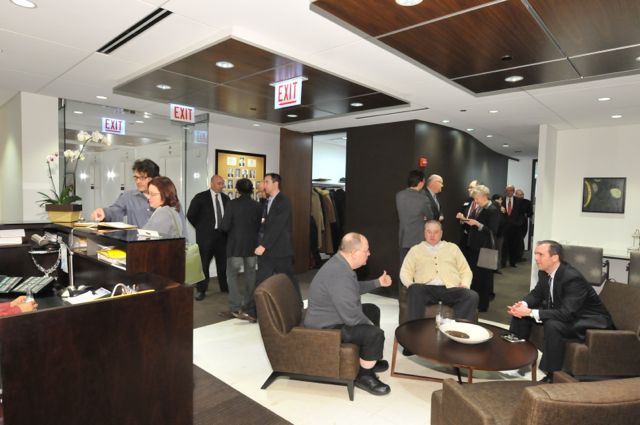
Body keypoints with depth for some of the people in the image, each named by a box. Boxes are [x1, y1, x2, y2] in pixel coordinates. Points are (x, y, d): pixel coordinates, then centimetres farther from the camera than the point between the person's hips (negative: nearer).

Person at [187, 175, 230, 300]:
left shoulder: (225, 198, 8)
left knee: (223, 262, 11)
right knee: (203, 263, 3)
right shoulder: (200, 197, -5)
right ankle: (201, 290, 15)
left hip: (222, 235, 4)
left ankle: (224, 286, 26)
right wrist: (200, 228, 0)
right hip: (206, 235, -4)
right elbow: (190, 215, -2)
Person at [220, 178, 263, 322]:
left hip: (235, 246, -3)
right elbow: (259, 227, 3)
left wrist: (233, 228, 8)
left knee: (232, 275, 7)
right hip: (252, 246, 3)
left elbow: (225, 227, -13)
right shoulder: (257, 206, -3)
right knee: (250, 275, 14)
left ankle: (236, 307, -2)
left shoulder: (232, 204, -11)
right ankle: (249, 306, 21)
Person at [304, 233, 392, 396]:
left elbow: (354, 289, 21)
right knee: (375, 334, -20)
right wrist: (369, 324, -10)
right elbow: (352, 317, -30)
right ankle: (364, 376, 6)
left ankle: (369, 359, 34)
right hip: (327, 328, -11)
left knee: (372, 310, 21)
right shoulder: (341, 275, -33)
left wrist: (377, 282, 14)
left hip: (335, 315, 11)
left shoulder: (340, 263, 0)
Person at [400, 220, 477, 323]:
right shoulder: (415, 250, 21)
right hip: (426, 289, -1)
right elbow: (405, 272, 13)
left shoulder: (452, 247, 25)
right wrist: (410, 284, -9)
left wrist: (465, 285, 0)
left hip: (450, 289, 1)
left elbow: (465, 271, 21)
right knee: (415, 289, -35)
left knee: (472, 296, -29)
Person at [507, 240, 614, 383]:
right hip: (561, 312, 8)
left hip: (590, 320, -8)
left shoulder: (573, 278, -31)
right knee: (520, 312, -4)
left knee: (552, 325, -36)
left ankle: (552, 375, -19)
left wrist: (530, 312, -38)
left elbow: (566, 314, -35)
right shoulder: (544, 272, -8)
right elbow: (536, 294, 5)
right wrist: (523, 304, -18)